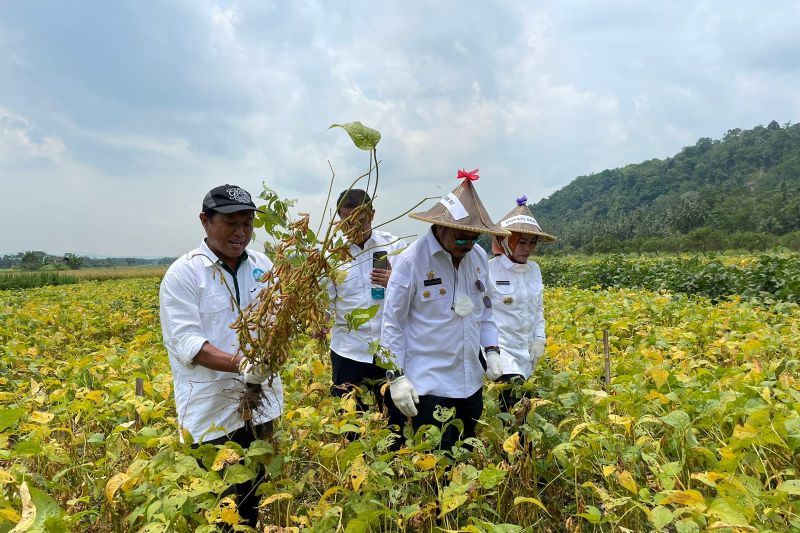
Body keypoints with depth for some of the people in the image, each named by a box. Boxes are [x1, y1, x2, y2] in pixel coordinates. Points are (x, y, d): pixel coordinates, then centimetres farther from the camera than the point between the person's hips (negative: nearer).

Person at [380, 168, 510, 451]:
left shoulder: (479, 256, 2)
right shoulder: (412, 260, -15)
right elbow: (391, 322, -9)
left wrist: (492, 350, 5)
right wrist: (396, 376, -11)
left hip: (471, 382, 6)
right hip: (429, 385, -6)